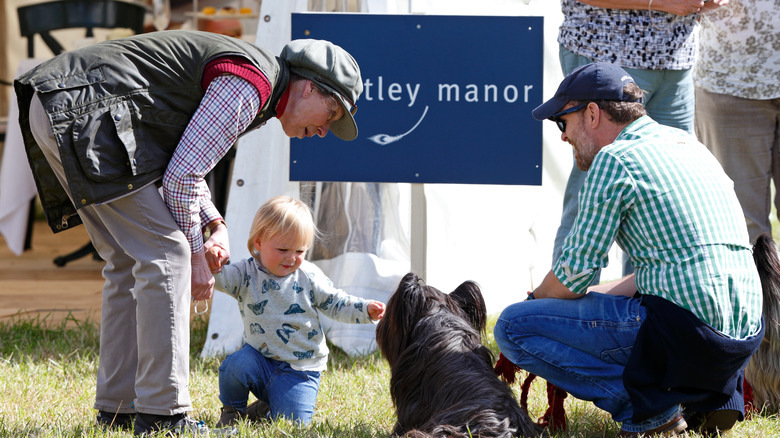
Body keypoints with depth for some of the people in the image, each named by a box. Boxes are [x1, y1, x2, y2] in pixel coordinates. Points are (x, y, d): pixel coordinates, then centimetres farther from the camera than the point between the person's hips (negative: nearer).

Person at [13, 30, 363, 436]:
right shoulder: (251, 83, -10)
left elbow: (181, 162, 30)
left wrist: (215, 225, 17)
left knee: (129, 261, 14)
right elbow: (182, 175, -12)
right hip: (83, 115, -11)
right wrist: (197, 255, -1)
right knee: (164, 254, -9)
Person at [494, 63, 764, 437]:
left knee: (512, 326, -2)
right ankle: (714, 392, 14)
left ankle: (648, 406, -7)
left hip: (684, 330, -9)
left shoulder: (614, 159, -5)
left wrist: (535, 301, 17)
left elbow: (574, 273, -4)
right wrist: (597, 295, 30)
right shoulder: (687, 144, 21)